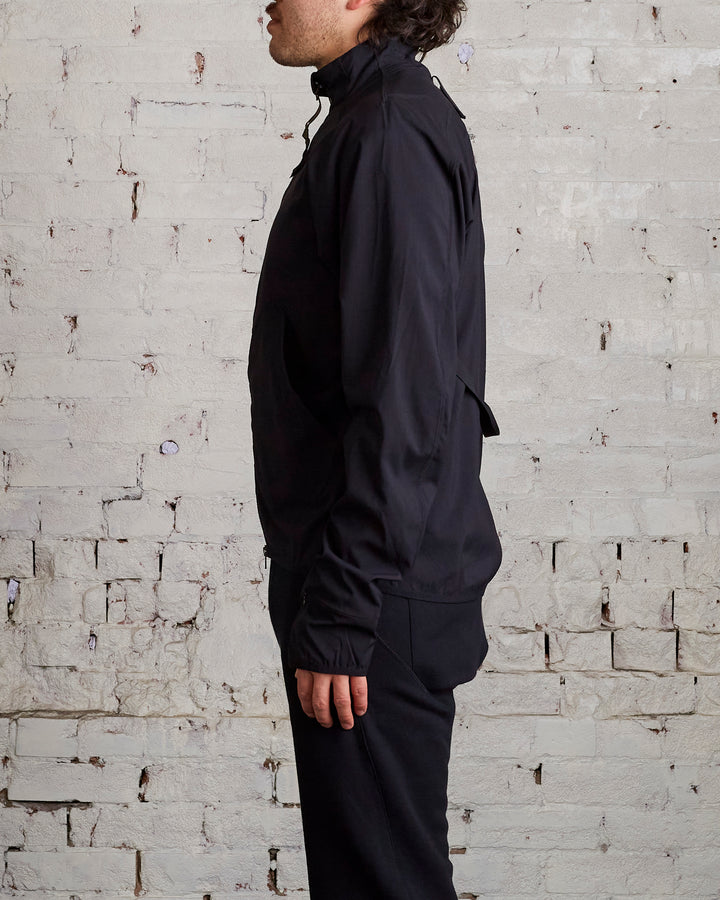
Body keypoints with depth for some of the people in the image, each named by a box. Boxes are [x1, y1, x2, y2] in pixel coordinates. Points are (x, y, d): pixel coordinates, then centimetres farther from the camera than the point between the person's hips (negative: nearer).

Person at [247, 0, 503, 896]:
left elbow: (402, 396, -22)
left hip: (379, 586, -10)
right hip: (370, 576, 10)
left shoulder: (392, 130, -16)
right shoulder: (373, 120, 16)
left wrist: (342, 612, -22)